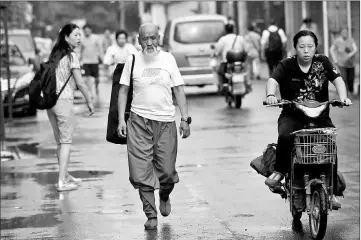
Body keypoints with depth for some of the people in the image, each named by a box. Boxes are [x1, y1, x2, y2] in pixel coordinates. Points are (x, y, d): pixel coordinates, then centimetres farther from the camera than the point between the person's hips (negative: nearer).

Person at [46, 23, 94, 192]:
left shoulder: (54, 55, 12)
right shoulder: (71, 56, -10)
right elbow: (80, 83, -10)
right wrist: (89, 102, -1)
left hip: (50, 100, 7)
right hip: (64, 100, -7)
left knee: (60, 141, 16)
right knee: (66, 141, -3)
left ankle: (65, 176, 26)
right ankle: (62, 181, -7)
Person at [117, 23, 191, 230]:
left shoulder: (168, 59, 5)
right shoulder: (133, 60, 3)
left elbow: (179, 90, 8)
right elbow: (123, 90, 8)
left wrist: (185, 118, 2)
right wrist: (121, 118, -1)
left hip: (166, 121, 1)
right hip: (139, 121, 0)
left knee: (167, 170, 0)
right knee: (142, 172, -6)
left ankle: (164, 196, 33)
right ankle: (151, 215, 5)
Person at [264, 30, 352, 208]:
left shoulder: (322, 62, 4)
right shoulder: (287, 65, -2)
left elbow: (337, 79, -7)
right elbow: (273, 80, -17)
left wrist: (343, 97, -28)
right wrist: (270, 95, -40)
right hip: (292, 115, -1)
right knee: (285, 136, -34)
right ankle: (279, 171, -11)